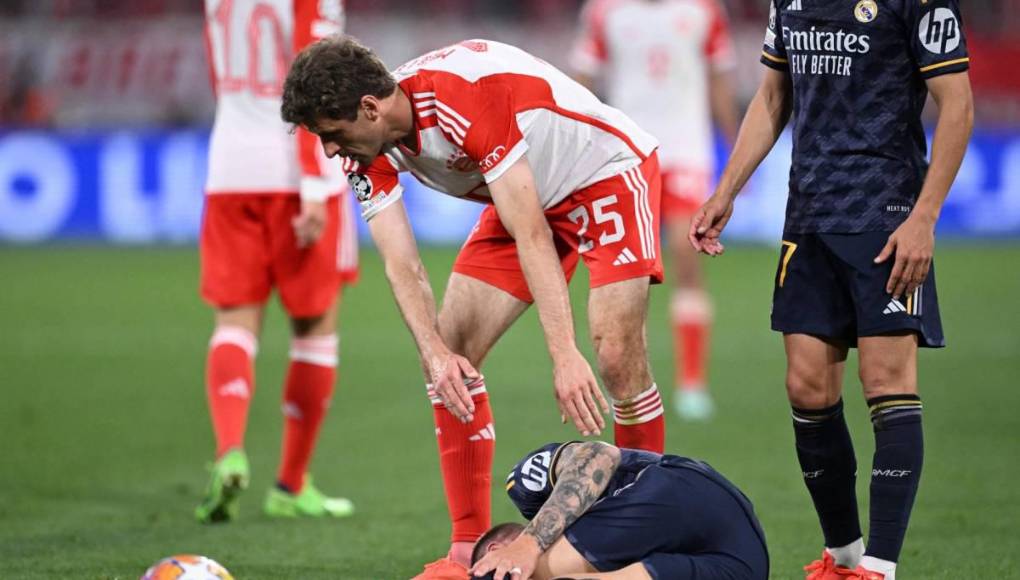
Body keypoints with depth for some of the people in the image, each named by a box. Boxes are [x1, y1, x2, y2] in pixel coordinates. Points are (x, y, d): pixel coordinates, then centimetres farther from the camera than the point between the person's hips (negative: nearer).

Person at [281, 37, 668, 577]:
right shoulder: (370, 152, -14)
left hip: (609, 173, -7)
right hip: (530, 199, 8)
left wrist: (564, 357, -41)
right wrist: (436, 354, -33)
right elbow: (400, 262, -16)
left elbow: (533, 238, -38)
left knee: (618, 357, -21)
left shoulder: (466, 97, -37)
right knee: (451, 351, -5)